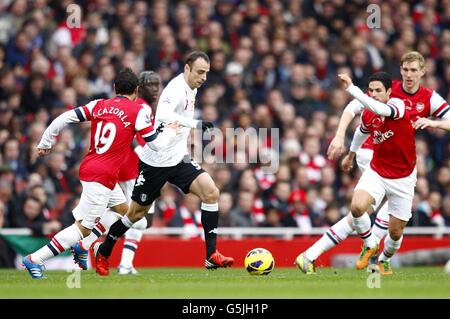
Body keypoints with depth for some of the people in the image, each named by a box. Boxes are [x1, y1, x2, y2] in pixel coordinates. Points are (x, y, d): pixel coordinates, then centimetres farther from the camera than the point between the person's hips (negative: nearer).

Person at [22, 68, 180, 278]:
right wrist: (170, 131, 17)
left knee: (122, 209, 26)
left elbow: (64, 118, 3)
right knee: (83, 228, -4)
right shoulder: (138, 111, -6)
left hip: (88, 168, 8)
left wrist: (45, 143, 14)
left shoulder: (99, 105, 8)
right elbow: (156, 144, -2)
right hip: (102, 177, -8)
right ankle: (35, 260, -8)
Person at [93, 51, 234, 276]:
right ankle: (103, 252, 30)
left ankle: (211, 255, -15)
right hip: (156, 162, -7)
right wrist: (195, 124, -49)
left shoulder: (191, 89, 8)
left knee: (211, 192, -15)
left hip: (178, 159, 7)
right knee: (137, 212, 6)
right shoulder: (177, 88, -21)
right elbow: (162, 115, -42)